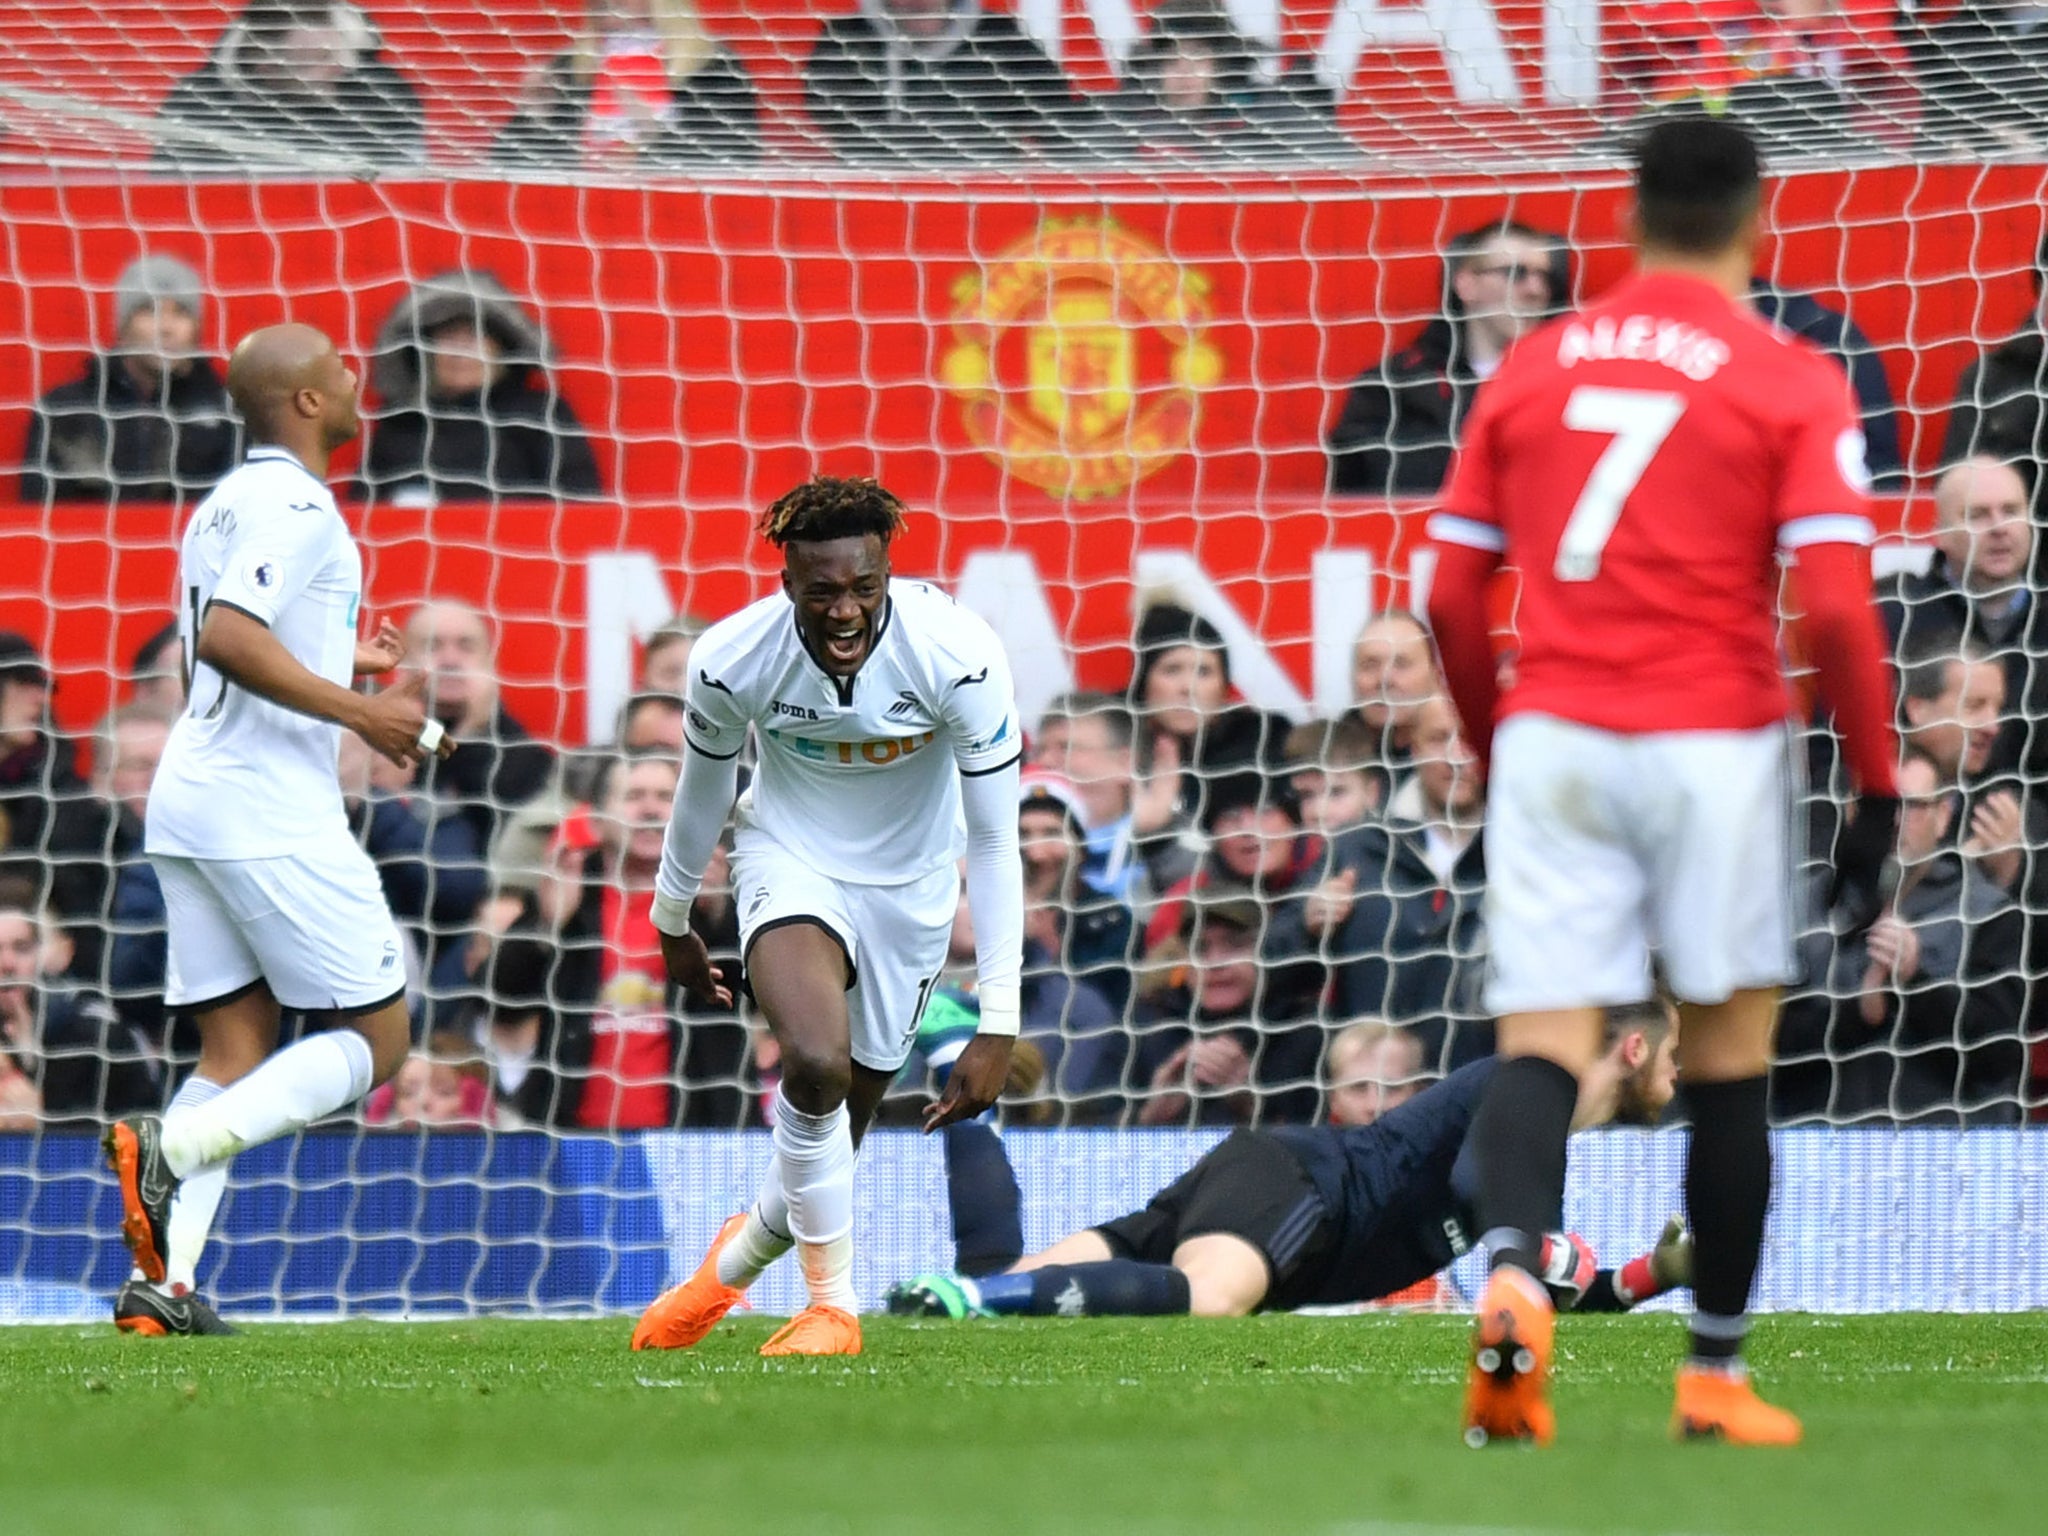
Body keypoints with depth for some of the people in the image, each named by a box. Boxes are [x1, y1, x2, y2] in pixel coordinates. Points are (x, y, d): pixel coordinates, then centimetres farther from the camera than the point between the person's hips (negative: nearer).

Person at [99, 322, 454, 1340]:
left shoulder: (224, 506, 18)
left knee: (236, 1054, 7)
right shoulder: (296, 506, -11)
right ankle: (170, 1148, -19)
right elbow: (225, 637, -24)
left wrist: (337, 665, 34)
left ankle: (160, 1283, -6)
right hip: (271, 808, -9)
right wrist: (358, 713, -21)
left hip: (189, 801, 9)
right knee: (375, 1039, -2)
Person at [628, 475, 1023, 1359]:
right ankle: (832, 1304, -11)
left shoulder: (959, 656, -28)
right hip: (791, 861, -1)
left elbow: (995, 842, -19)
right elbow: (704, 787, 0)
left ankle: (736, 1259, 41)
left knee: (838, 1132, 9)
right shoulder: (732, 661, -23)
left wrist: (997, 1026, -21)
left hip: (910, 887, 1)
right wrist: (672, 923, 15)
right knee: (816, 1063, -29)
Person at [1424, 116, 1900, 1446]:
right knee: (1730, 1059, 11)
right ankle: (1717, 1374, 16)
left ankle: (1513, 1275, -31)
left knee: (1542, 1048, -2)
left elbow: (1453, 599, 9)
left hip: (1550, 737, 2)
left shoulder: (1529, 371, 9)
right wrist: (1879, 789, -3)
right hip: (1711, 741, -2)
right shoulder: (1792, 384, -3)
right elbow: (1835, 607, -11)